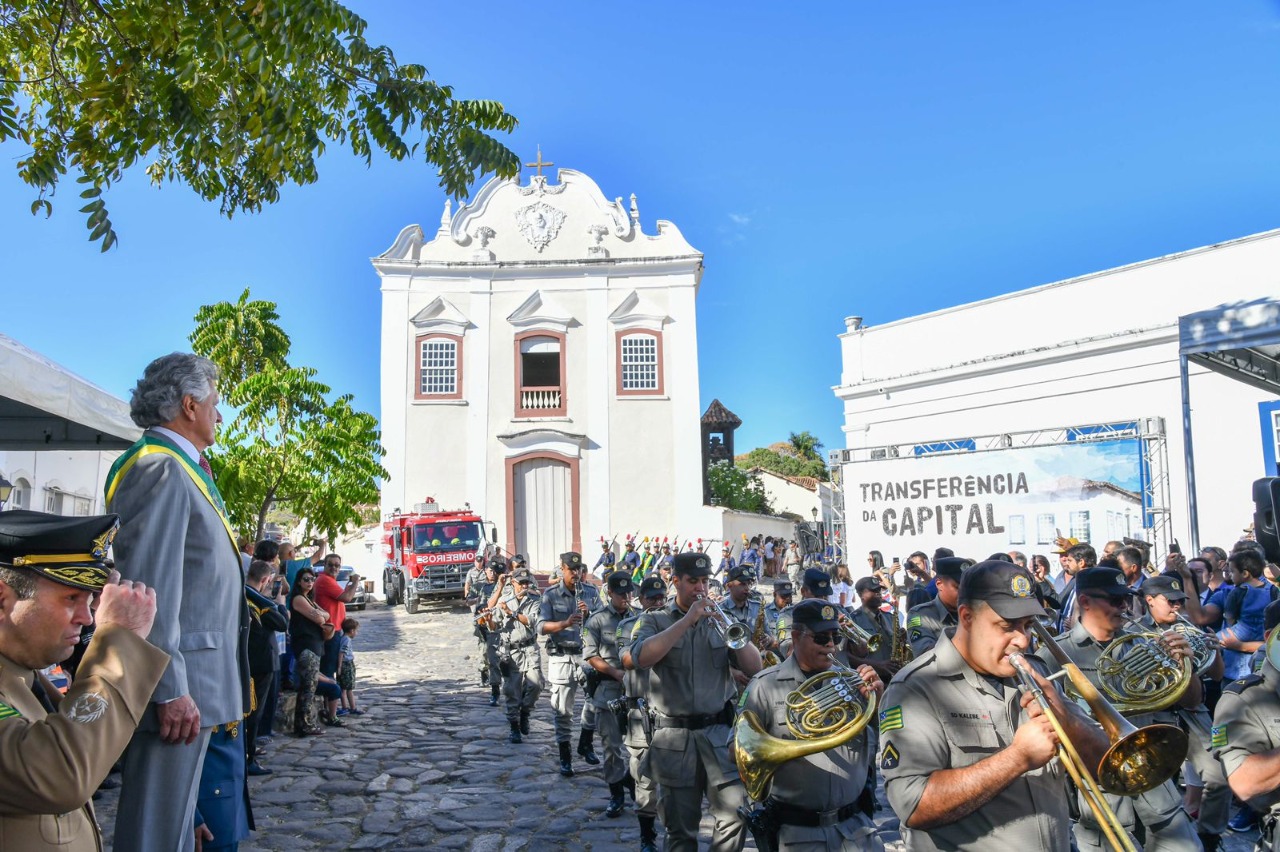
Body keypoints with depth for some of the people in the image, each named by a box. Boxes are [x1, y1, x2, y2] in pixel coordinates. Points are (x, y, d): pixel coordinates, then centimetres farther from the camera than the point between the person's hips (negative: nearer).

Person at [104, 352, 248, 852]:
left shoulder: (178, 467, 17)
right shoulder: (162, 468, -14)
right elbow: (149, 584, -22)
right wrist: (171, 689, -23)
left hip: (191, 683, 10)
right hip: (178, 685, -10)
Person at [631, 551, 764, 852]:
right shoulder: (654, 621, 3)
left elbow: (753, 667, 2)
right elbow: (641, 657, -19)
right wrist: (688, 620, -19)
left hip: (719, 731, 2)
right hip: (674, 737, -1)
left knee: (735, 814, -8)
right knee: (680, 828, 7)